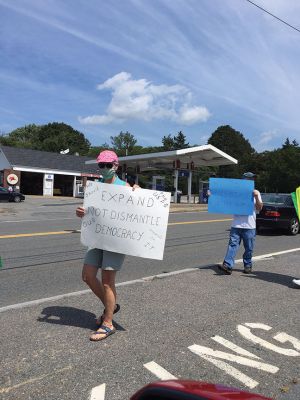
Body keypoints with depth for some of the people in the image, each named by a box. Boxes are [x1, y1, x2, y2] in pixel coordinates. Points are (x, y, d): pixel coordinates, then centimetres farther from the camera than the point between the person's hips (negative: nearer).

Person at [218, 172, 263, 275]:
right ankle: (227, 266, -12)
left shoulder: (255, 193, 9)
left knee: (249, 248, 8)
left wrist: (256, 197, -14)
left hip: (250, 226, 0)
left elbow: (259, 208, 2)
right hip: (236, 225, 0)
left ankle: (248, 266, 24)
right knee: (232, 245, -8)